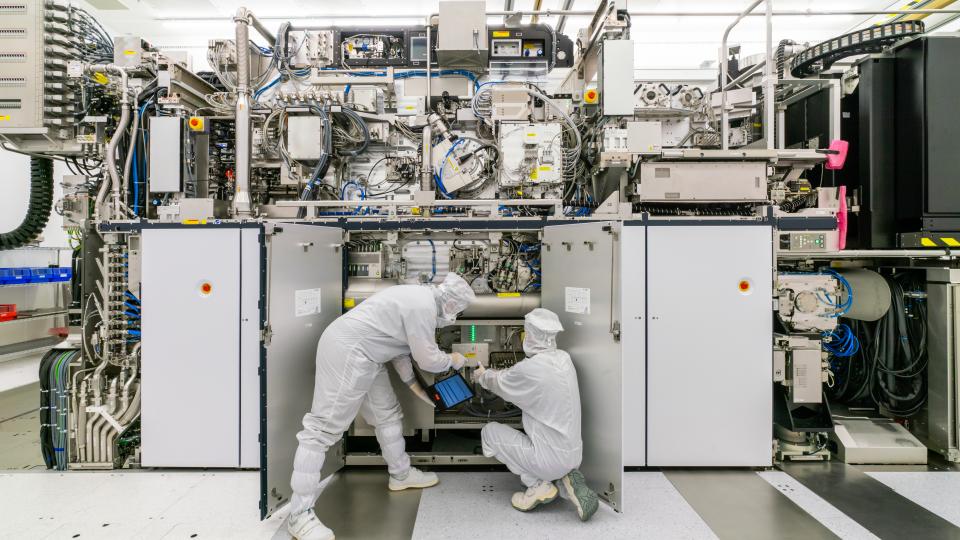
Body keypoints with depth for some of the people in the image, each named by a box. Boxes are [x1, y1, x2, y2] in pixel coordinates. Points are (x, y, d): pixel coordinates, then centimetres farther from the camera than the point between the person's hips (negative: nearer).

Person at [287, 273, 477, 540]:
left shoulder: (418, 297, 14)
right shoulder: (423, 306, -19)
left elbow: (398, 344, 20)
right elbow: (428, 359, -13)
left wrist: (414, 384, 24)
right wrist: (453, 360, 7)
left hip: (363, 354, 11)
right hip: (346, 352, -11)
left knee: (387, 414, 19)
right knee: (324, 427, -8)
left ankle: (401, 474, 36)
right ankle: (300, 514, -1)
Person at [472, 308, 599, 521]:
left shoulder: (529, 368, -22)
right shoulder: (564, 359, 0)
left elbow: (499, 383, 0)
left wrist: (482, 375, 21)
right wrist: (493, 374, 27)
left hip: (551, 459, -7)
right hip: (574, 455, 7)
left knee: (489, 431, 9)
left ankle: (538, 485, 4)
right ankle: (566, 479, 10)